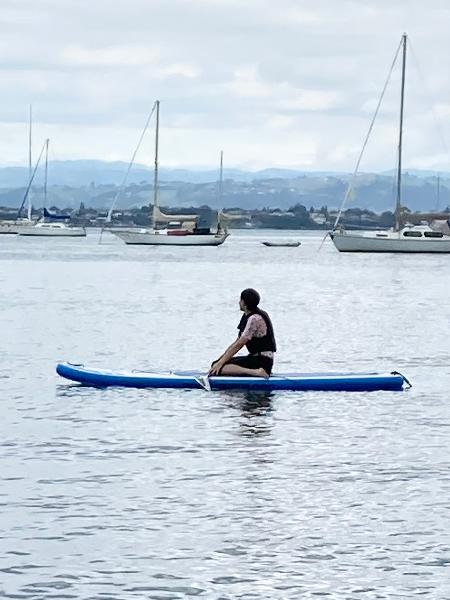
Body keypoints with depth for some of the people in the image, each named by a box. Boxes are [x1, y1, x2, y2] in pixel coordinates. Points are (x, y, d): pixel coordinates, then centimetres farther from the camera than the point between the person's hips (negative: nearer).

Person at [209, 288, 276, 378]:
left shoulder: (255, 319, -16)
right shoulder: (247, 317, 16)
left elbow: (238, 345, -17)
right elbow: (237, 342, 20)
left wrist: (220, 363, -14)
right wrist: (221, 359, 16)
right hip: (254, 357, 10)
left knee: (218, 369, -22)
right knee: (216, 364, 8)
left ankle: (256, 372, -29)